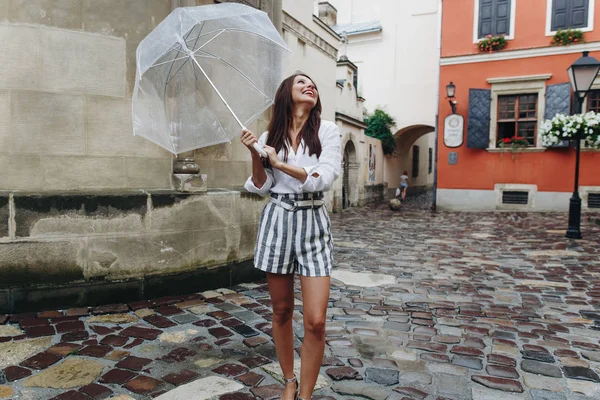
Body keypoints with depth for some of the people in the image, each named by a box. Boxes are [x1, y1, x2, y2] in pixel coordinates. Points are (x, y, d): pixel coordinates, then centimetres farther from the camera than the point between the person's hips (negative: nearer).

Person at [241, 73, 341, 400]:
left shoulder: (327, 131, 1)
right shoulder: (272, 135, 7)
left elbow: (324, 178, -13)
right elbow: (262, 188, 5)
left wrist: (280, 162, -12)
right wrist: (255, 155, -8)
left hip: (313, 223, -2)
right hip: (277, 220, 2)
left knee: (315, 321, -8)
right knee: (281, 311, 11)